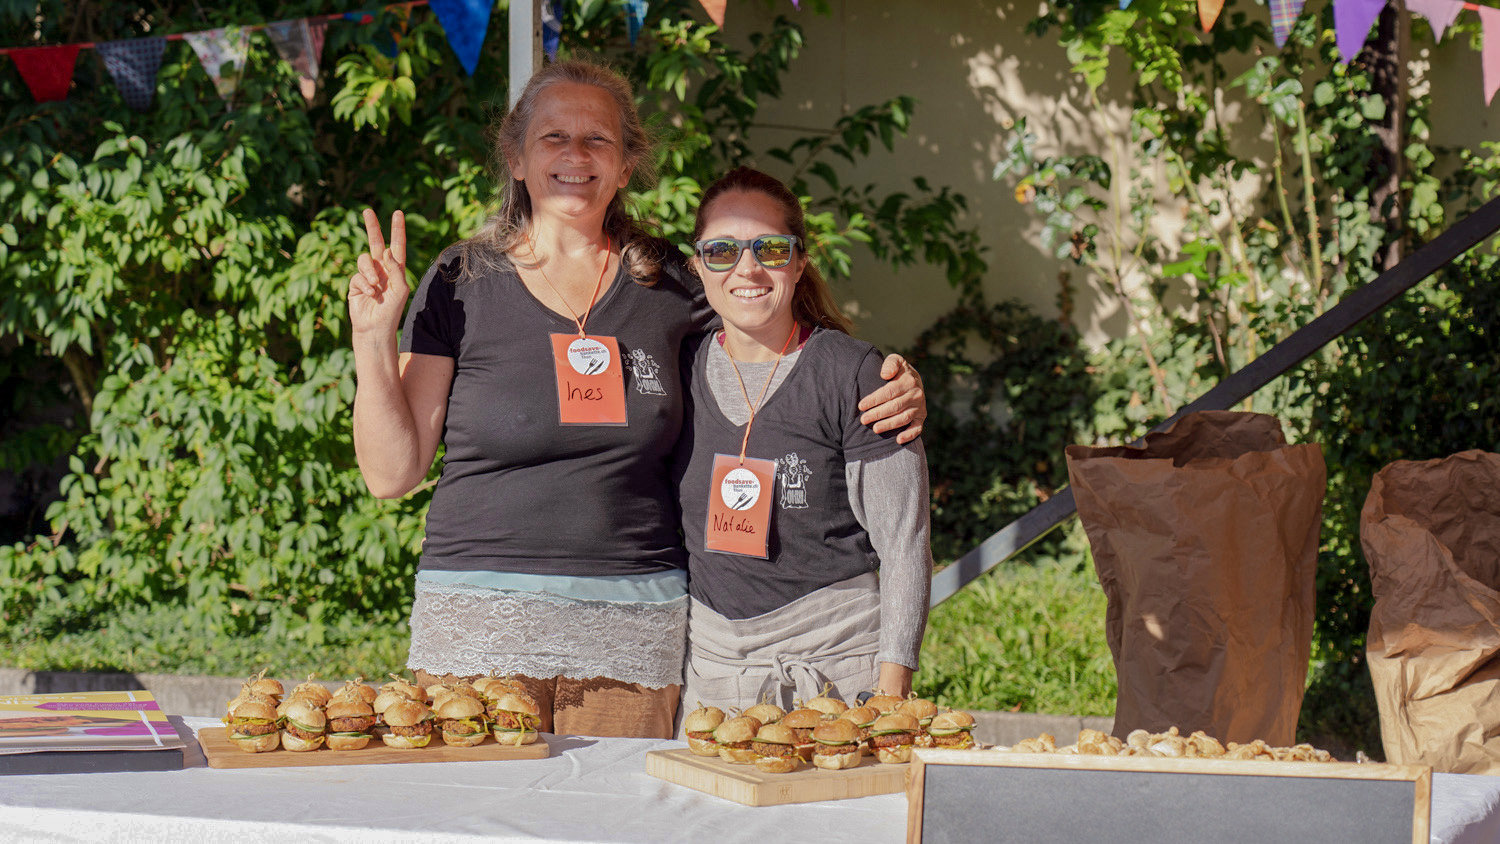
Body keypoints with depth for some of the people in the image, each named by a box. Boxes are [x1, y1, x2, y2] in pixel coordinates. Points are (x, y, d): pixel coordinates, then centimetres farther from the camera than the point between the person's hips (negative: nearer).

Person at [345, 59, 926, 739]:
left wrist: (891, 395, 3)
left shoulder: (667, 284, 7)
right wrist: (374, 338, -9)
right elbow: (392, 472, 3)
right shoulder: (462, 282, 3)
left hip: (633, 631, 2)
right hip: (480, 627, -1)